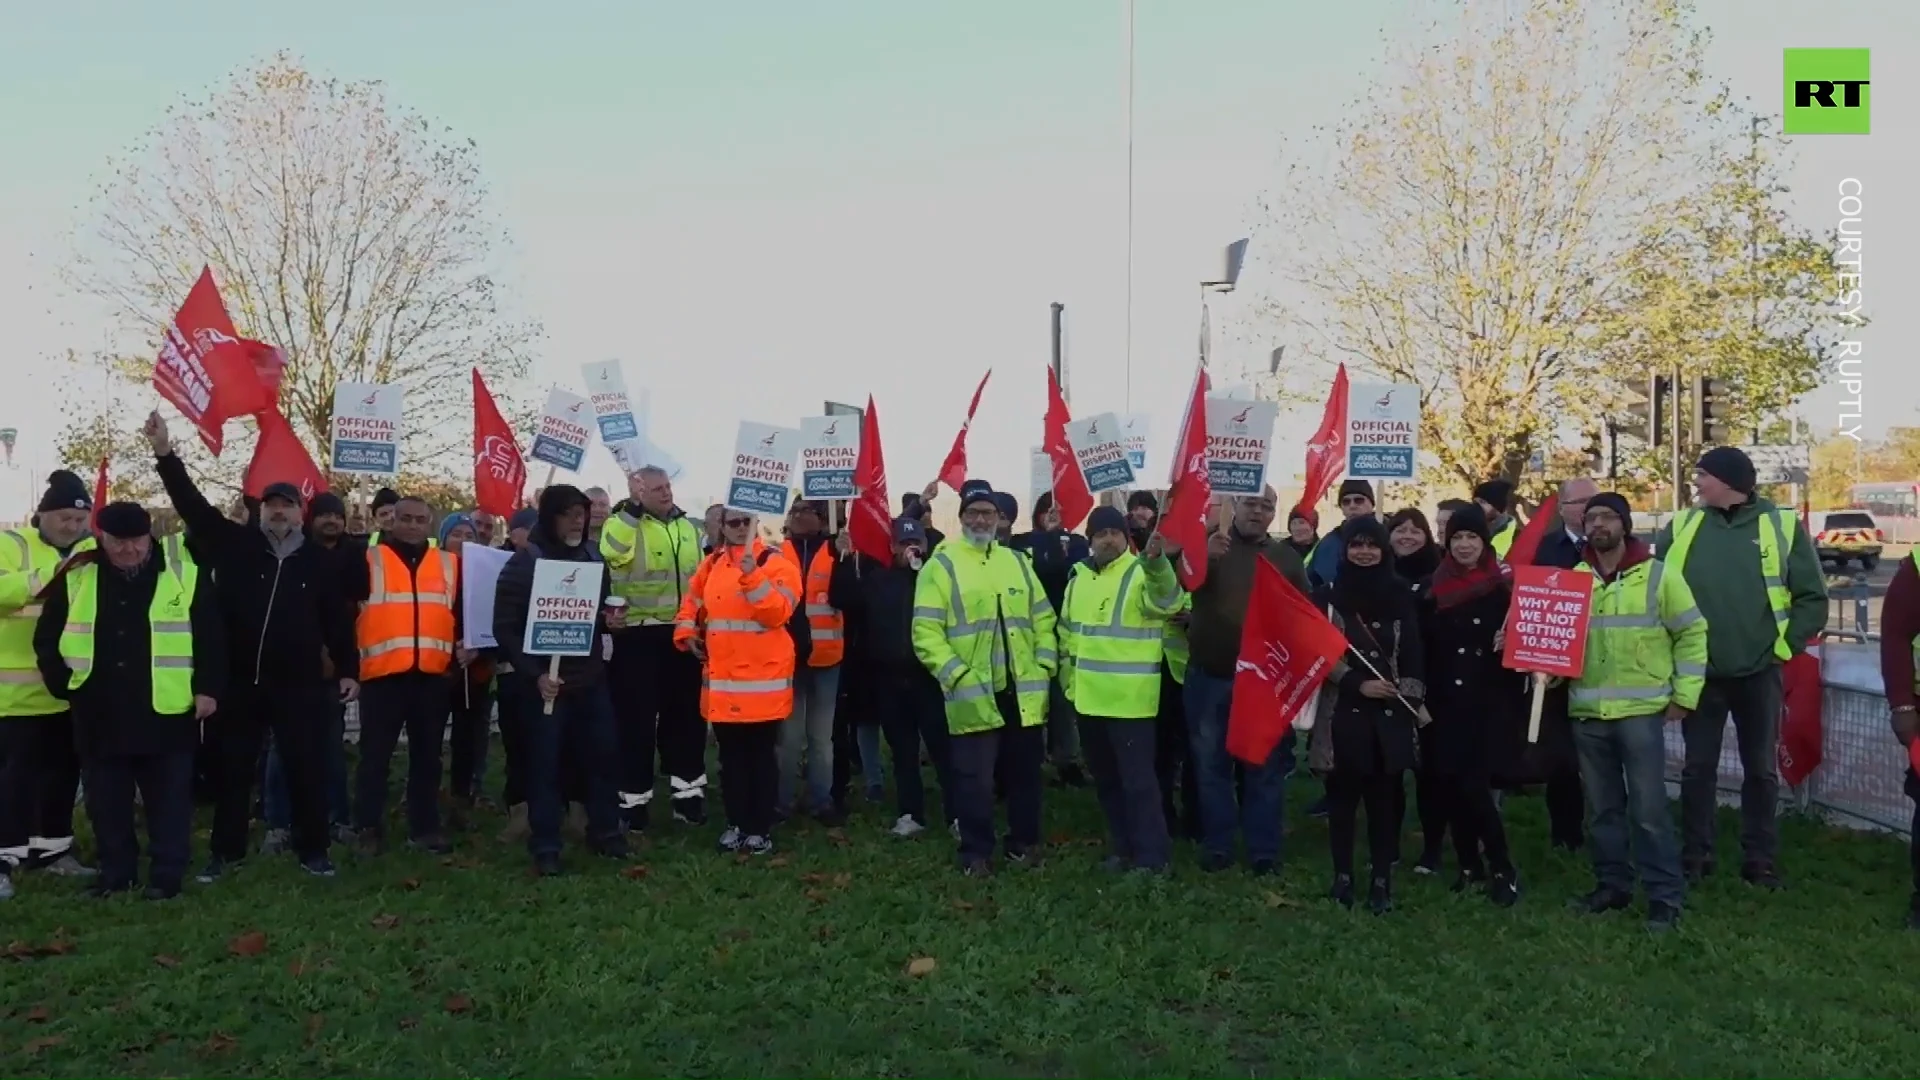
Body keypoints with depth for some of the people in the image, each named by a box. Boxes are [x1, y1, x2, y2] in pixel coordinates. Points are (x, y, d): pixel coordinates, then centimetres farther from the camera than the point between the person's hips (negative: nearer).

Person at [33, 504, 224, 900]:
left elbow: (211, 637, -2)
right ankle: (116, 871, 25)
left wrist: (208, 688, -7)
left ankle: (167, 874, 13)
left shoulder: (183, 575, -3)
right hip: (100, 716, 3)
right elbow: (47, 638, 13)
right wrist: (64, 684, 5)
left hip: (167, 714, -3)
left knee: (169, 800, 4)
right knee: (106, 800, 12)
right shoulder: (75, 578, 4)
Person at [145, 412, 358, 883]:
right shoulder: (235, 544, 3)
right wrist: (165, 454, -14)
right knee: (233, 770, 11)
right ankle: (226, 851, 24)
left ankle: (313, 850, 15)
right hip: (239, 682, 1)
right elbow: (192, 504, -4)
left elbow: (338, 619, 4)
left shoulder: (318, 561, 2)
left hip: (299, 684, -1)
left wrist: (348, 669, 0)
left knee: (306, 770, 3)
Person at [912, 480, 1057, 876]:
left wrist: (1045, 666, 3)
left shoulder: (1017, 562, 13)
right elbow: (926, 632, -9)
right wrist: (957, 674, -17)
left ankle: (1024, 842, 30)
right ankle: (976, 852, 18)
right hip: (973, 696, -4)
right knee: (974, 779, 3)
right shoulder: (941, 565, -3)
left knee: (1024, 773, 14)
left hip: (1024, 693, 4)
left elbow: (1043, 620, 15)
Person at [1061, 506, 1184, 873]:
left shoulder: (1142, 572, -11)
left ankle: (1152, 857, 6)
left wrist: (1155, 561, -53)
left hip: (1130, 698, -7)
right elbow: (1067, 629, 22)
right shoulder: (1080, 576, 11)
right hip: (1090, 696, 8)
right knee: (1106, 777, 17)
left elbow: (1165, 598, -35)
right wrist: (1069, 675, 19)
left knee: (1137, 779, -4)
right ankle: (1122, 847, 30)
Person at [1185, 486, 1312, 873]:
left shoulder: (1286, 556, 8)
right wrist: (1204, 556, -38)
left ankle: (1265, 850, 16)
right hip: (1210, 676, -1)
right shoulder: (1208, 545, 2)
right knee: (1211, 764, 8)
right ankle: (1217, 845, 19)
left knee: (1266, 767, 7)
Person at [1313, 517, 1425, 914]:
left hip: (1389, 713, 1)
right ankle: (1342, 876, 13)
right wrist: (1356, 684, -11)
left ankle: (1382, 879, 9)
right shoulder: (1330, 595, 2)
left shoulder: (1400, 594, 7)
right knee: (1343, 794, 3)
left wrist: (1409, 700, -4)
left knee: (1384, 796, 2)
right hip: (1343, 711, -1)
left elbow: (1413, 652, 6)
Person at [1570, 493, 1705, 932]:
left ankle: (1665, 896, 7)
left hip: (1641, 711, -4)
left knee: (1648, 809, -3)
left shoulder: (1659, 576, -3)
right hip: (1587, 713, 4)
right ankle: (1612, 884, 24)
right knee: (1601, 808, 12)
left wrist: (1684, 695, -3)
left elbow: (1693, 633, 0)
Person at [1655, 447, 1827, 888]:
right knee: (1697, 767, 7)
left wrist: (1784, 646, -6)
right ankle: (1694, 856, 17)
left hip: (1758, 672, -1)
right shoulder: (1682, 526, 2)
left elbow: (1812, 598, -1)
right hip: (1700, 672, 1)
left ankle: (1761, 860, 20)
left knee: (1761, 769, 9)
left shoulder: (1782, 526, -4)